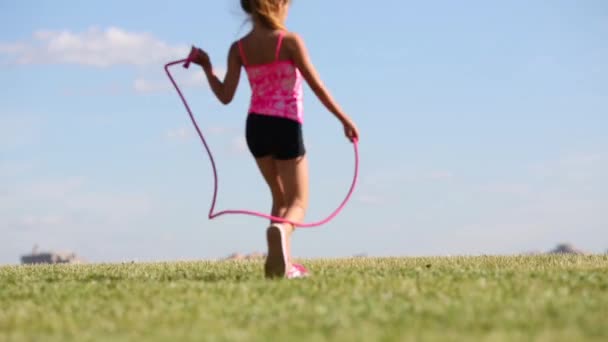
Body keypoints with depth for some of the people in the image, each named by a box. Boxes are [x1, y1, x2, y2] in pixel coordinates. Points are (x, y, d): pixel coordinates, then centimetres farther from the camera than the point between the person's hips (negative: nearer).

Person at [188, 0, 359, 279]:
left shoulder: (238, 49, 2)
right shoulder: (290, 41, -8)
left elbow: (226, 96, -1)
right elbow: (317, 86, -8)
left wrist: (207, 67, 13)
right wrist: (344, 119, -2)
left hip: (256, 127, 5)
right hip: (286, 127, -4)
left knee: (280, 197, 22)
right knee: (297, 202, 0)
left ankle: (283, 263, 14)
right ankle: (281, 229, -36)